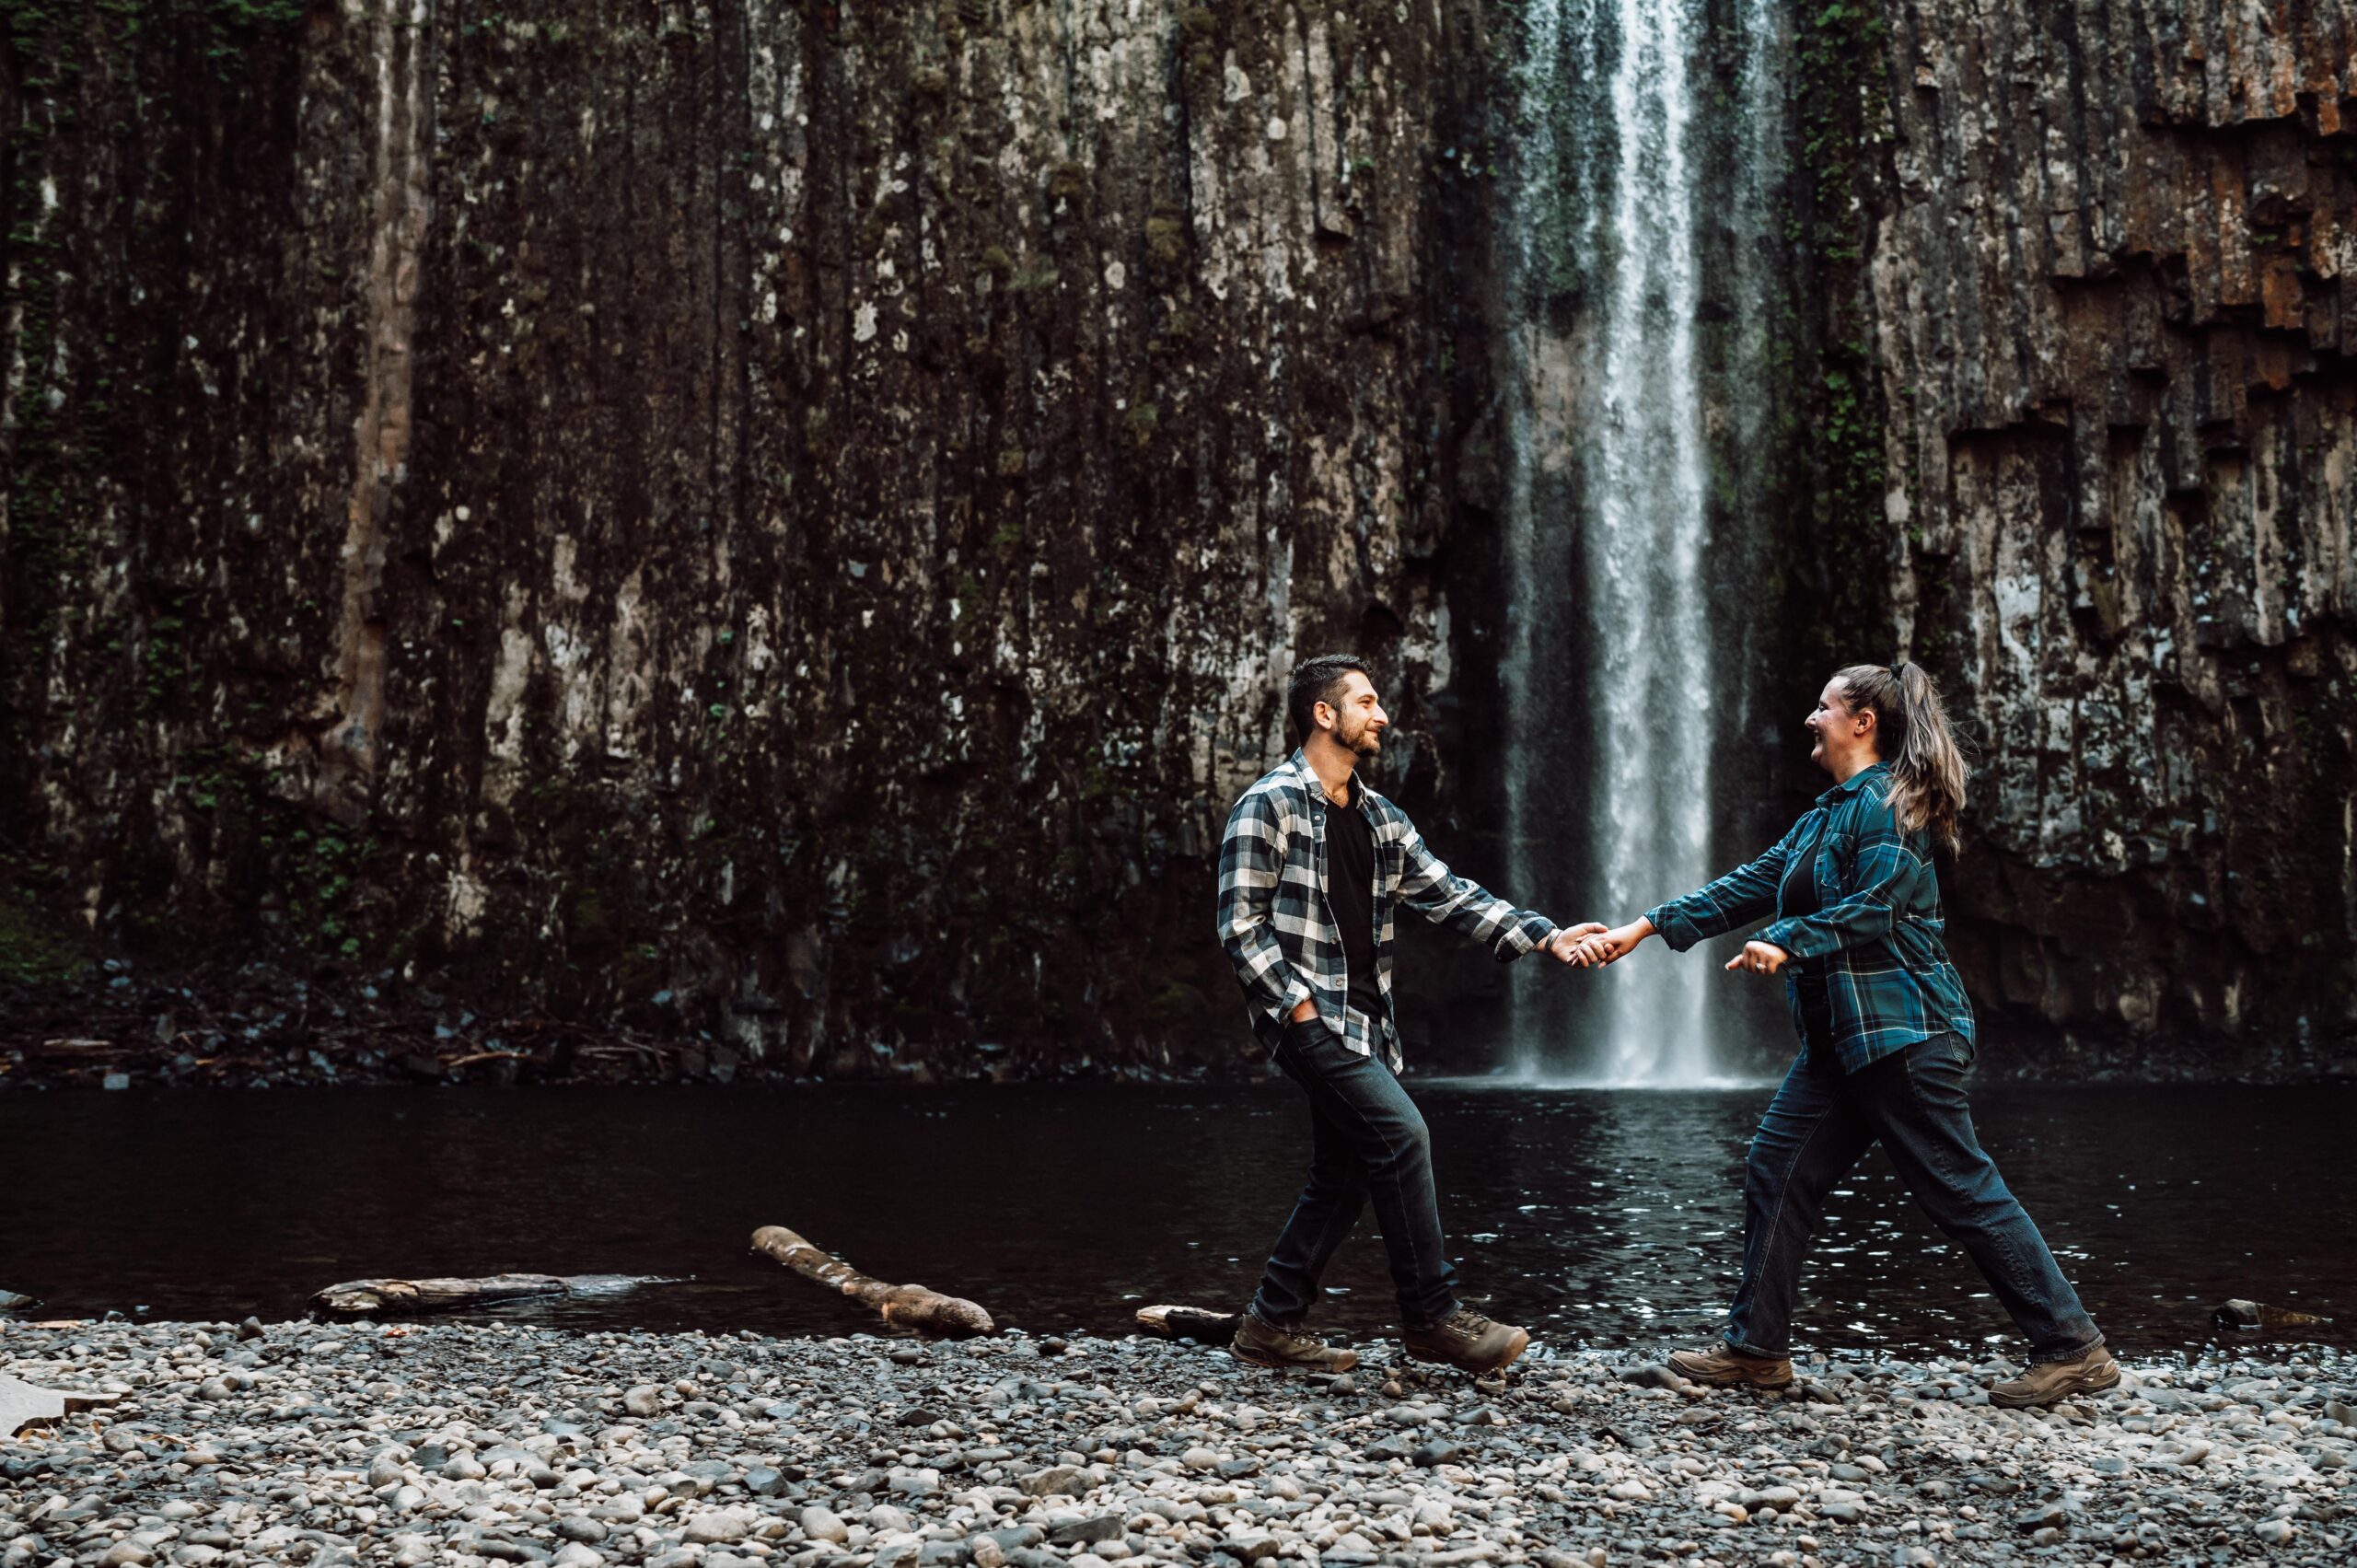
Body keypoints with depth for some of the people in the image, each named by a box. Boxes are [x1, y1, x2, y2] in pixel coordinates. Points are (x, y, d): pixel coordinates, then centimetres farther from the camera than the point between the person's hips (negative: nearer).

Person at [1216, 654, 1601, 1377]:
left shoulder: (1380, 819, 15)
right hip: (1307, 1016, -8)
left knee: (1345, 1175, 8)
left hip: (1364, 1019, 8)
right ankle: (1433, 1315, -7)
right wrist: (1297, 1004, -17)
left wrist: (1545, 936, 0)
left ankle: (1272, 1324, 18)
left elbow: (1450, 895, 10)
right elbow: (1240, 924, -11)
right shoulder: (1269, 805, -8)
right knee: (1401, 1133, -17)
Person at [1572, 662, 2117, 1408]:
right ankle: (1756, 1348, 13)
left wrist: (1787, 943, -27)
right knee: (1777, 1170, 6)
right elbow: (1750, 885, 18)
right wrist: (1644, 928, 14)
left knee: (1961, 1190, -6)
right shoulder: (1827, 815, 19)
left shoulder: (1885, 803, -9)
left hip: (1902, 1030, -10)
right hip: (1841, 1037, 10)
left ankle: (2072, 1350, 3)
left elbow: (1874, 907, -19)